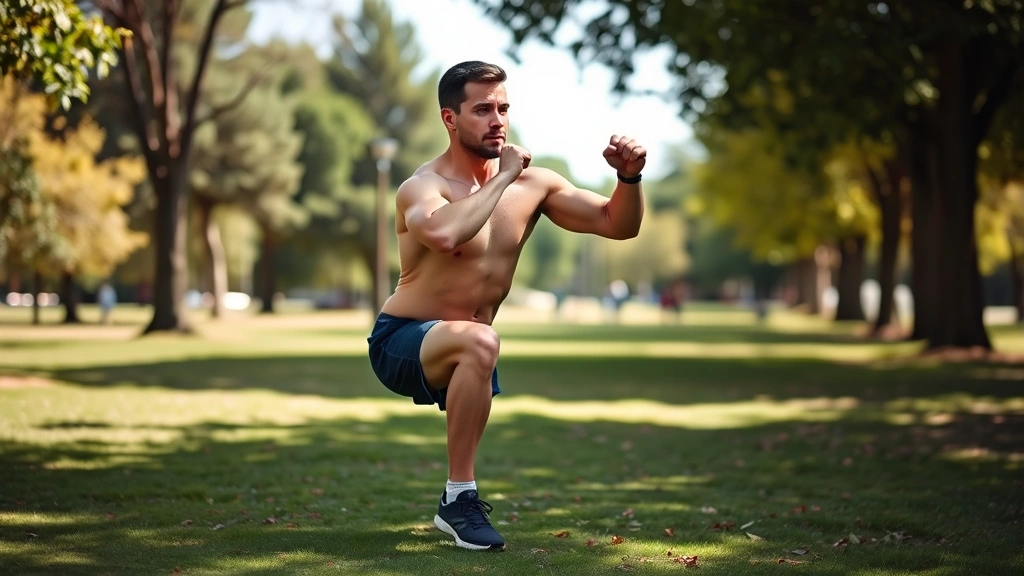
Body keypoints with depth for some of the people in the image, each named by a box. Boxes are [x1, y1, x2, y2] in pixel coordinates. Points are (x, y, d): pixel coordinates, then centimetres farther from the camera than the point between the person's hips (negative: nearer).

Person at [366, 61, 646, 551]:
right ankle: (459, 501, -28)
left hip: (458, 351, 7)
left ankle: (458, 502, 57)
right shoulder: (422, 187, -20)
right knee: (479, 342, -36)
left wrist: (629, 177, -17)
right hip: (401, 342, -7)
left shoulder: (532, 184, -2)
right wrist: (502, 177, -32)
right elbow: (445, 234, -45)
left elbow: (617, 225, 3)